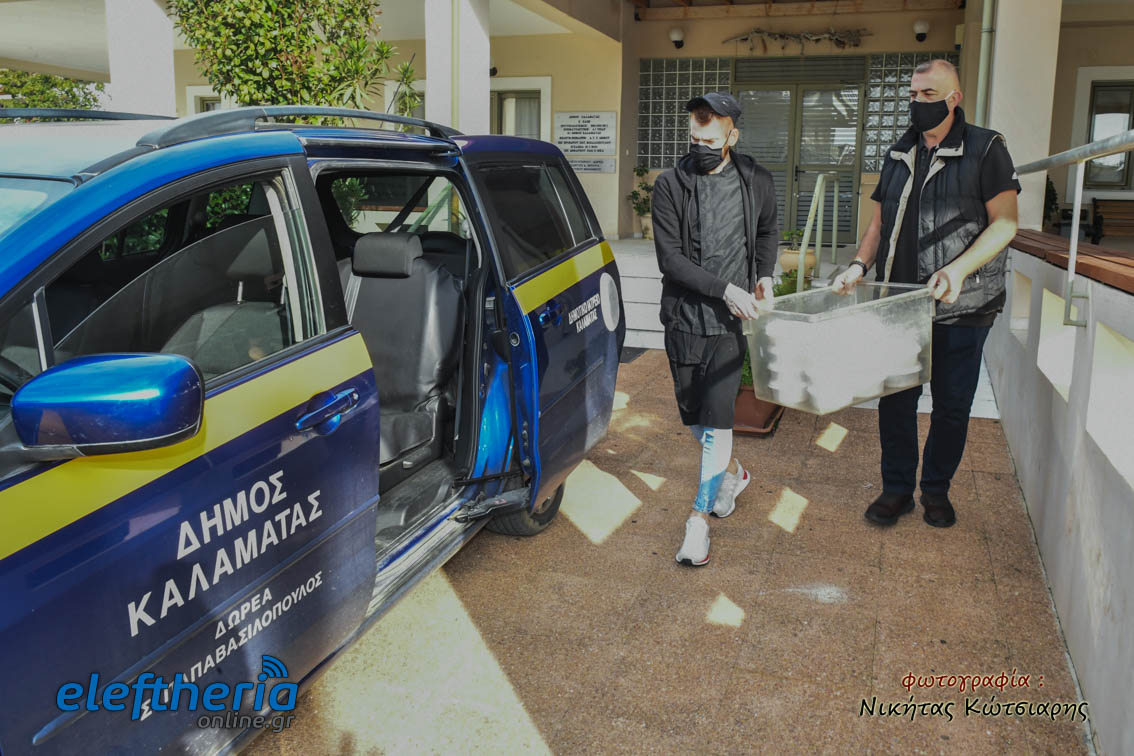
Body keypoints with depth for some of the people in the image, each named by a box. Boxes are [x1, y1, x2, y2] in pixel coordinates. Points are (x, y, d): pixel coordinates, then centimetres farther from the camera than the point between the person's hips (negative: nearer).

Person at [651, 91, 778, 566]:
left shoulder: (756, 182, 2)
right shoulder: (670, 186, -5)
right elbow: (669, 257, -10)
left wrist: (765, 277, 4)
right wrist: (725, 289, -17)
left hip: (730, 322, -1)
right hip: (683, 318, 1)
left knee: (716, 418, -9)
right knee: (694, 415, 13)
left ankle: (699, 519, 0)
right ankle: (731, 474, 42)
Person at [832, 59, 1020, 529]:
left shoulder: (985, 149, -2)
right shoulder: (900, 155, 13)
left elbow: (1004, 223, -9)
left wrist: (958, 269, -23)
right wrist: (860, 264, -1)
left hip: (960, 309, -4)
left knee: (951, 405, 7)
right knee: (895, 400, 6)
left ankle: (937, 489, 26)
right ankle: (897, 489, 21)